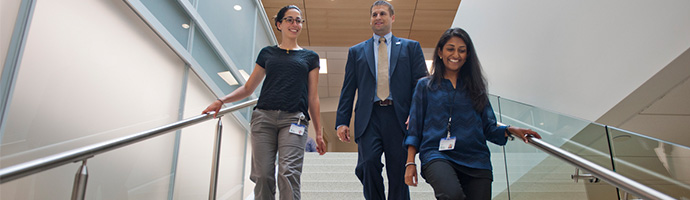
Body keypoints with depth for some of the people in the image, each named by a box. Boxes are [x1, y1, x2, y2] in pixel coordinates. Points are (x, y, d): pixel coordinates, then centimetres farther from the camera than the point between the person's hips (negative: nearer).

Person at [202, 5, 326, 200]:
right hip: (264, 116, 2)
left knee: (289, 173, -16)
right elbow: (248, 87, 20)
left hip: (294, 119, -1)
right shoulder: (267, 53, 18)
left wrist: (319, 133, 8)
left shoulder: (310, 57, 16)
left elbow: (313, 97, 13)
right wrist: (222, 101, 4)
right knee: (263, 175, -6)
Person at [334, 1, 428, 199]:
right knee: (368, 164, -17)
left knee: (399, 172, 0)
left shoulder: (411, 47, 16)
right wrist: (342, 122, 2)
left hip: (399, 117, 0)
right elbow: (347, 89, 13)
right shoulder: (356, 51, 19)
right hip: (369, 117, 1)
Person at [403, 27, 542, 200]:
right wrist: (410, 163, 0)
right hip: (436, 154, -3)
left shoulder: (475, 87, 17)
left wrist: (510, 131, -2)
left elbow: (488, 127, 17)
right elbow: (415, 127, 9)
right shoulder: (425, 85, 12)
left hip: (475, 159, 4)